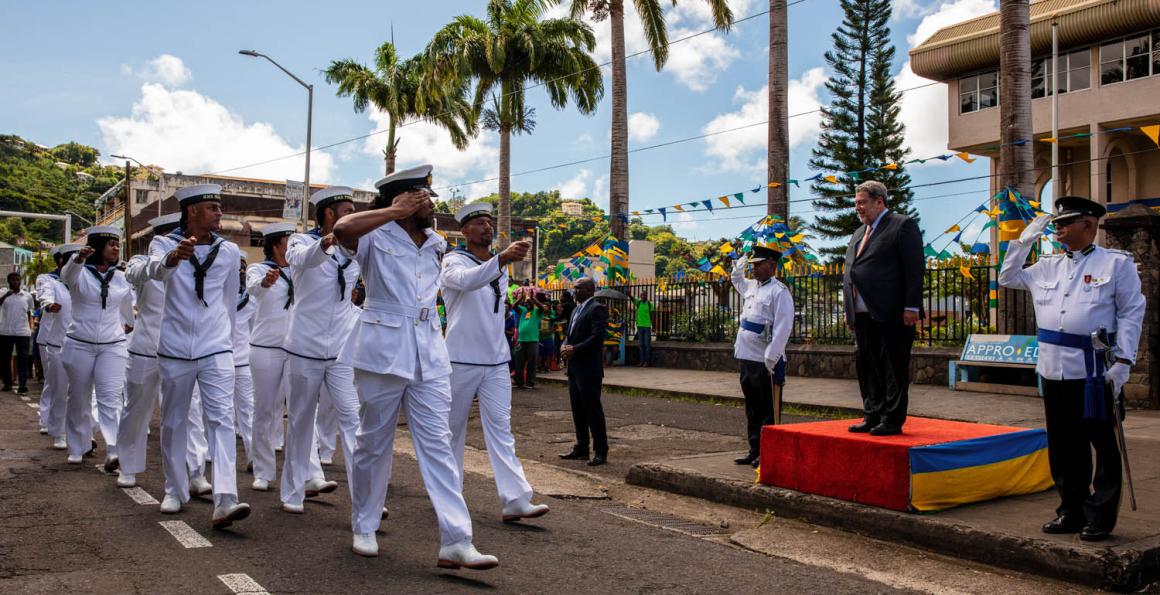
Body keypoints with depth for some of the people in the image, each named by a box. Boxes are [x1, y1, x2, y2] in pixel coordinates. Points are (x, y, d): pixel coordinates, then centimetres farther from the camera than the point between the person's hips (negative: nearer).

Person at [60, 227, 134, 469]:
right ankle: (78, 447, 25)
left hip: (112, 346, 1)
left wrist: (130, 324, 41)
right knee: (79, 399, 10)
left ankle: (114, 451, -21)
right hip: (80, 345, -1)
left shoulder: (121, 278, 7)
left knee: (110, 398, -11)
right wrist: (78, 258, -50)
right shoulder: (79, 273, -3)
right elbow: (67, 274, -28)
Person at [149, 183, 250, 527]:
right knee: (173, 421, 11)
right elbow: (157, 270, -26)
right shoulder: (165, 244, -1)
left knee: (221, 419, -12)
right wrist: (174, 256, -48)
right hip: (174, 349, 0)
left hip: (216, 349, 0)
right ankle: (175, 491, 28)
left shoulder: (229, 251, 4)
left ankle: (224, 501, -20)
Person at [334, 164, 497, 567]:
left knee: (437, 443, -1)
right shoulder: (375, 238, -5)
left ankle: (455, 542, -4)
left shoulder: (436, 244, 13)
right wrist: (397, 211, -19)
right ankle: (364, 528, 26)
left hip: (429, 353, 5)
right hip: (383, 349, -4)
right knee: (374, 442, 8)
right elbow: (342, 229, -26)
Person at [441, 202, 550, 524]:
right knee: (454, 428, 8)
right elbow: (467, 280, -33)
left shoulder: (500, 266, 15)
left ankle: (515, 500, -10)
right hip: (461, 360, -5)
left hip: (496, 361, 5)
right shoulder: (454, 261, -7)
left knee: (500, 428, -3)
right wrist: (503, 259, -47)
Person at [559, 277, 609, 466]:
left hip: (589, 369, -9)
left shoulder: (597, 309, -11)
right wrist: (565, 346, 1)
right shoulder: (576, 310, 19)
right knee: (578, 410, 14)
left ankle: (600, 452, 2)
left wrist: (575, 349, -18)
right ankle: (581, 448, 23)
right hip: (574, 369, 9)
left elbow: (597, 337, -20)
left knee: (593, 410, -5)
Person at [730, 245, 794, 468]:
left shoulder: (779, 291, -11)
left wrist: (771, 357, -22)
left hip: (766, 361, -9)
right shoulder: (751, 286, 14)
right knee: (752, 408, 15)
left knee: (768, 410, 0)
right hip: (746, 358, 9)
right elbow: (737, 281, 40)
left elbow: (783, 328, -18)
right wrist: (738, 268, 21)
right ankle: (754, 450, 23)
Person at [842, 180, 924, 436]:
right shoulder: (859, 233, 22)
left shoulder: (903, 225, -2)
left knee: (894, 369, -2)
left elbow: (915, 269, -9)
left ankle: (892, 420, 3)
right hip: (863, 314, 8)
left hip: (892, 313, -8)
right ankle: (873, 417, 18)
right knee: (867, 367, 10)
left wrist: (911, 307, -15)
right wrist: (849, 309, 17)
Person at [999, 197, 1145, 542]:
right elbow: (1007, 278, 25)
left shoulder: (1116, 263, 0)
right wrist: (1024, 241, 14)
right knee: (1063, 447, 11)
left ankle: (1100, 518, 11)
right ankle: (1071, 511, 22)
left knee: (1103, 445, 2)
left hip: (1095, 371, -5)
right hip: (1054, 371, 6)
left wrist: (1123, 361, -12)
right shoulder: (1047, 266, 14)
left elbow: (1131, 313, -4)